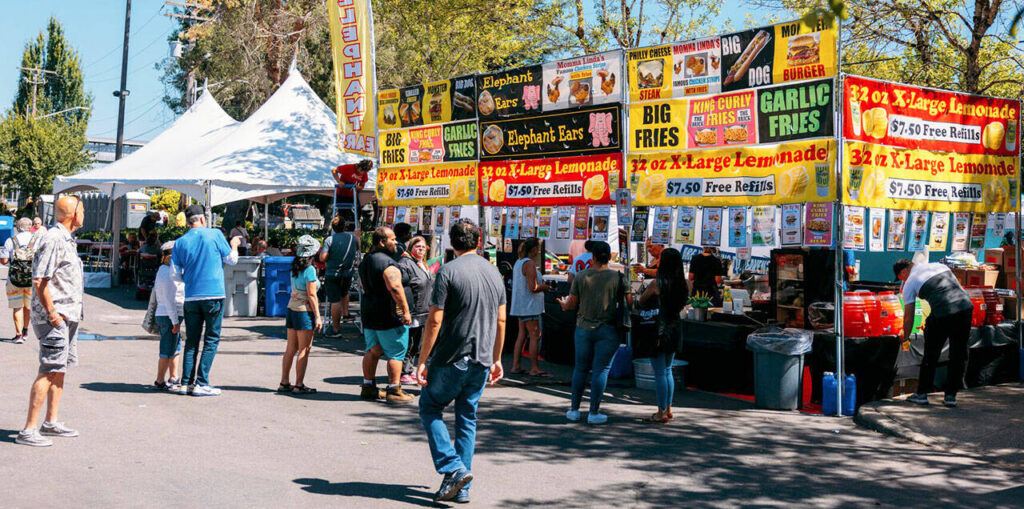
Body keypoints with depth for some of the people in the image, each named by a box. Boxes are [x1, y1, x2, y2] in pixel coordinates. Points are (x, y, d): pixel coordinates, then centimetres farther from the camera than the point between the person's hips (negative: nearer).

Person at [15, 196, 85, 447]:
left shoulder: (66, 239, 16)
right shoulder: (53, 239, -16)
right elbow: (40, 281, -21)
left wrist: (73, 313, 17)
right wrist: (52, 315, -19)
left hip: (68, 316, 10)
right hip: (55, 318, -10)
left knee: (60, 370, 15)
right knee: (49, 372, -9)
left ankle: (51, 423, 24)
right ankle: (28, 430, -6)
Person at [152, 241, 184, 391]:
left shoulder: (166, 272, 17)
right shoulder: (166, 274, -15)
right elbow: (168, 300, -19)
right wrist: (175, 321, -19)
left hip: (173, 316, 10)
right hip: (168, 316, -10)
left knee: (176, 348, 15)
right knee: (167, 351, -4)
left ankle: (173, 379, 23)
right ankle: (160, 381, 3)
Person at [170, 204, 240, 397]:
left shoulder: (180, 242, 5)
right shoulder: (215, 234, -2)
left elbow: (175, 272, 6)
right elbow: (232, 259, 5)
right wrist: (234, 245, 25)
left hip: (191, 297, 3)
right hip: (214, 294, -3)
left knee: (191, 340, 11)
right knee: (211, 339, 2)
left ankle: (186, 383, 9)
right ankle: (201, 383, -2)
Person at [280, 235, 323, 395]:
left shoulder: (294, 268, 8)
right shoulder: (309, 269, -14)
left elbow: (295, 290, 12)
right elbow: (311, 295, -15)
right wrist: (318, 316, -11)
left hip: (292, 309, 7)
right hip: (305, 311, -7)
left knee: (291, 349, 12)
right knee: (304, 350, 0)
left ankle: (284, 383, 17)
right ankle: (299, 385, 2)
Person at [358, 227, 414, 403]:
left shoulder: (365, 261, 14)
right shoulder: (387, 262, -17)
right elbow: (395, 287, -26)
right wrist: (405, 311, -22)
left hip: (369, 315, 9)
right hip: (389, 316, -9)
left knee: (373, 351, 16)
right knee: (396, 354, -1)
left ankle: (368, 387, 21)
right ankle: (394, 391, 0)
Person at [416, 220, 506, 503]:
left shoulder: (448, 272, -10)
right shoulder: (494, 272, 8)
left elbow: (435, 321, -14)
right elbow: (500, 321, 12)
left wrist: (422, 360, -8)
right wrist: (496, 359, 20)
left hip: (451, 359, -5)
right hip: (482, 362, 5)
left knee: (429, 407, 13)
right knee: (467, 419, 13)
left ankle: (453, 468, -1)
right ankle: (462, 489, 14)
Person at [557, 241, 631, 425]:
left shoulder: (581, 276, -1)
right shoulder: (618, 277, -6)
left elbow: (572, 303, 3)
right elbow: (630, 302, -6)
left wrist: (564, 304, 25)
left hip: (584, 328, 2)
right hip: (607, 330, -2)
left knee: (580, 368, 12)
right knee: (601, 370, 3)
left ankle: (574, 409, 18)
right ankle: (594, 412, 5)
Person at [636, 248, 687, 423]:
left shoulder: (657, 283, -14)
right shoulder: (682, 283, 3)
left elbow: (641, 301, -1)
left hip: (660, 329, -7)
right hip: (675, 328, 7)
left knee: (659, 373, 0)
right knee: (667, 371, 18)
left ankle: (661, 413, 5)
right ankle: (668, 409, 24)